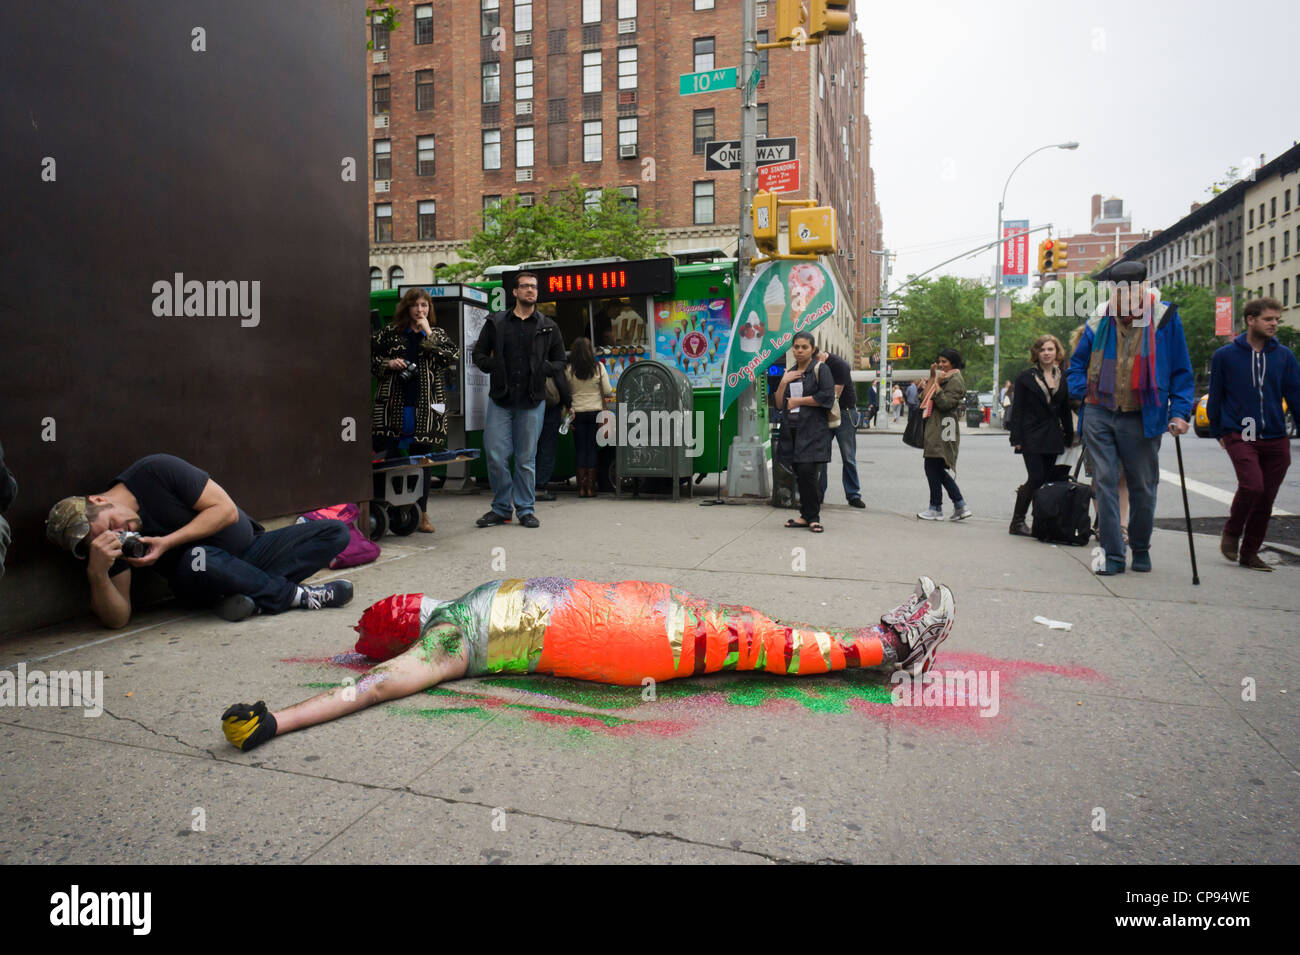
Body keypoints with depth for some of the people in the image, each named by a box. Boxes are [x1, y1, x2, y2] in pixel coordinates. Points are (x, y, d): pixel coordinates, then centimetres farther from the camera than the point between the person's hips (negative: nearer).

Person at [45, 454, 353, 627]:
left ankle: (251, 593, -27)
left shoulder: (156, 471, -18)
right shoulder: (105, 543, -11)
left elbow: (226, 510, -17)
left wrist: (167, 542, -25)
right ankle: (298, 596, -21)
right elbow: (117, 619, -16)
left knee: (336, 532, -14)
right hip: (202, 579, -1)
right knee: (196, 560, -39)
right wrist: (96, 572, -33)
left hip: (248, 547, 1)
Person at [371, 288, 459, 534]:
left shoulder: (438, 335, 11)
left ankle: (422, 513, 13)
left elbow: (453, 357, -7)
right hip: (394, 403, 0)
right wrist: (387, 364, -4)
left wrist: (428, 334, -7)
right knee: (392, 456, 0)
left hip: (425, 406, 0)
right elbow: (369, 358, 14)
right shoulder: (390, 333, 10)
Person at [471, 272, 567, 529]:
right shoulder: (496, 322, 9)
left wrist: (542, 368, -7)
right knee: (496, 455, -2)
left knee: (527, 459, 4)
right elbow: (479, 355, 13)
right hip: (500, 399, 0)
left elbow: (560, 363, 12)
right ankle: (501, 508, 12)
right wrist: (494, 367, -5)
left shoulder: (548, 327, 10)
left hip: (532, 401, 0)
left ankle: (525, 509, 15)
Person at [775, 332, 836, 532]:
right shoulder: (789, 373, 18)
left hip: (814, 430, -6)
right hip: (792, 429, 6)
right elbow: (779, 404, 14)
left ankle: (813, 517, -4)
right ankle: (806, 516, 15)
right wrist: (783, 383, 0)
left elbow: (827, 397, -12)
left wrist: (799, 401, -7)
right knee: (799, 474, 7)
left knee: (808, 472, -14)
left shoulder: (820, 369, 1)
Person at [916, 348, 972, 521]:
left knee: (933, 467, -6)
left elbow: (945, 403, -18)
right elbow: (924, 397, 14)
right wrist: (932, 377, 12)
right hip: (935, 429, 10)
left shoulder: (956, 380, -7)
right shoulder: (943, 378, 22)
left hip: (943, 429, -10)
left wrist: (937, 383, -14)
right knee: (938, 470, 10)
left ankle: (935, 508, 3)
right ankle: (961, 506, 14)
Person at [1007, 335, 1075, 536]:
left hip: (1053, 438, 5)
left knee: (1050, 478, 2)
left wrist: (1069, 438, 12)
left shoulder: (1062, 378, 13)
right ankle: (1017, 521, -2)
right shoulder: (1025, 377, 0)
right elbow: (1017, 410, -3)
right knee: (1036, 478, -12)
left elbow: (1065, 411, 16)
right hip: (1032, 437, -5)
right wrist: (1017, 439, -10)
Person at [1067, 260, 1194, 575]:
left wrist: (1179, 411, -7)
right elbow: (1078, 362, 16)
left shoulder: (1164, 318, -2)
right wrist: (1082, 393, 0)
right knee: (1105, 483, 0)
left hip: (1141, 419, -1)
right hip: (1099, 414, 1)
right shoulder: (1099, 321, 3)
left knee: (1143, 487, 10)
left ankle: (1141, 550, 29)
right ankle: (1112, 555, 6)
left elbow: (1181, 372, 2)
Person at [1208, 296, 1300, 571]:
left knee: (1265, 499, 5)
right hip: (1239, 435, -3)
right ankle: (1231, 533, 4)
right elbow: (1215, 397, 8)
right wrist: (1218, 432, 10)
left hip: (1275, 439, 3)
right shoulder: (1225, 355, 0)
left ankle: (1249, 552, 20)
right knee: (1252, 485, -22)